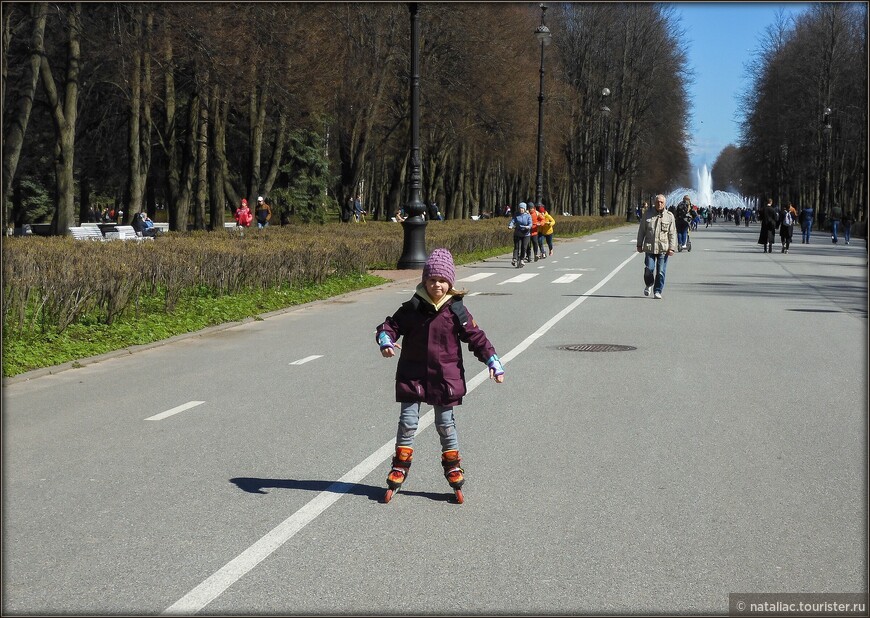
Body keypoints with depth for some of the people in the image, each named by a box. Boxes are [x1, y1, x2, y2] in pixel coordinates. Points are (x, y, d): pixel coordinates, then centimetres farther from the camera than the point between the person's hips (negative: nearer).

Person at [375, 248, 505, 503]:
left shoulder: (456, 311, -4)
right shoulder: (412, 309, -3)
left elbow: (476, 337, -1)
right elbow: (390, 325, 1)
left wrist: (493, 362, -9)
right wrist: (385, 340, -21)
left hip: (445, 376, -1)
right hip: (412, 375, 1)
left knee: (445, 424, 9)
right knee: (407, 422, 2)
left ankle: (453, 467, 22)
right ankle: (400, 467, 12)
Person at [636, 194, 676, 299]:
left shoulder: (669, 216, 3)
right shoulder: (647, 214, 5)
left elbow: (672, 234, 3)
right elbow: (641, 230, 11)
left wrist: (671, 248, -4)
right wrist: (639, 245, 7)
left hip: (663, 249, 0)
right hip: (649, 247, 0)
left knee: (661, 272, 0)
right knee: (649, 269, -3)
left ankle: (657, 291, 11)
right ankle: (648, 285, 25)